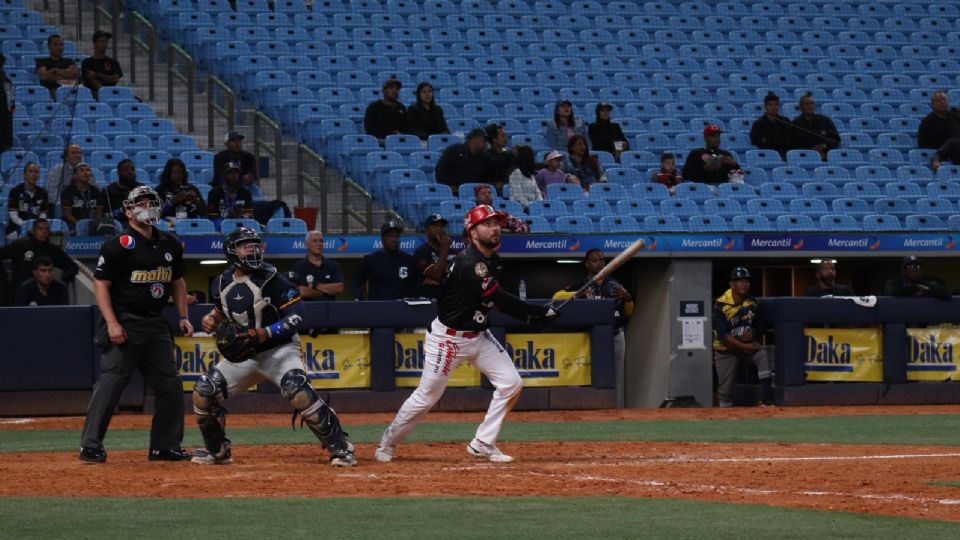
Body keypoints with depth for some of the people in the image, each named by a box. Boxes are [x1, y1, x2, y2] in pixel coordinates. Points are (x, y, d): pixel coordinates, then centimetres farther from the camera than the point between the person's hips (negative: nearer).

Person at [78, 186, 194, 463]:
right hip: (125, 323, -7)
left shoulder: (170, 244, 12)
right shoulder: (119, 245, -9)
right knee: (111, 382, -10)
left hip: (156, 323, 7)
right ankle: (90, 446, -7)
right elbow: (101, 285, -10)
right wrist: (112, 323, -19)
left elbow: (177, 282, 22)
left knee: (170, 385, 6)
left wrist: (183, 317, 11)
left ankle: (166, 445, 16)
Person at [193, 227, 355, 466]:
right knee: (203, 393, -3)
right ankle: (217, 450, 19)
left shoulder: (271, 278, -14)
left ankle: (340, 448, -23)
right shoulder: (222, 283, 2)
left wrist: (266, 333, -29)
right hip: (243, 354, 6)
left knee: (298, 392, -31)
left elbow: (297, 314, -18)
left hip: (280, 350, -6)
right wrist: (210, 320, 0)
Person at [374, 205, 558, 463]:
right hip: (448, 337, -8)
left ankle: (483, 444, 5)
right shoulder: (469, 262, -25)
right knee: (427, 395, 0)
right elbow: (500, 300, -28)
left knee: (511, 383, -4)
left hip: (479, 335, 8)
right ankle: (388, 443, 20)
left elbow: (497, 301, 9)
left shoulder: (494, 261, 5)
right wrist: (540, 312, -25)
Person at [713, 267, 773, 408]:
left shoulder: (753, 303, -3)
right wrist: (745, 347, -27)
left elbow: (760, 327, 7)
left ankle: (767, 397, -29)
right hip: (726, 349, -3)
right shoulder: (721, 305, -19)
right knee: (725, 389, 0)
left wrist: (753, 334, -17)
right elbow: (722, 335, -22)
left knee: (763, 355, -27)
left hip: (748, 344, 3)